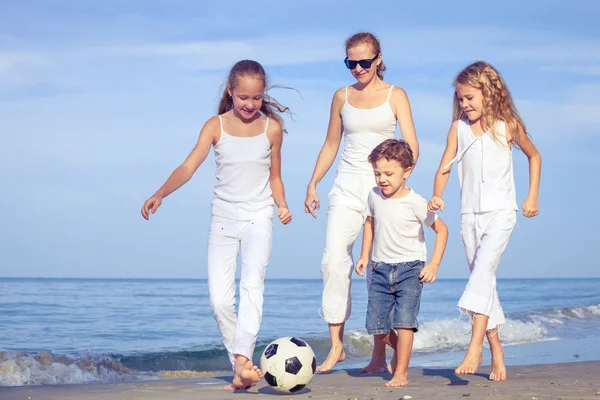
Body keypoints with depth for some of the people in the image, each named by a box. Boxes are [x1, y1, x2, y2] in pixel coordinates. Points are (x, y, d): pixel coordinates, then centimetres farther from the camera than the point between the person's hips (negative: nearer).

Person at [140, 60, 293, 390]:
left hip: (258, 217, -1)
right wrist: (159, 195, -28)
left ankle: (243, 357, -34)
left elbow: (275, 177, 11)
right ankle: (240, 368, 9)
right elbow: (188, 167, -13)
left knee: (252, 283, -24)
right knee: (219, 299, -3)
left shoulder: (271, 128, 1)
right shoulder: (216, 126, -3)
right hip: (223, 218, 1)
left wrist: (282, 205, -8)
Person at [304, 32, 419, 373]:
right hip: (347, 187, 3)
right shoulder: (342, 97, 12)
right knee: (334, 262, -10)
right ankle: (336, 347, -3)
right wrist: (313, 184, 11)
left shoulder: (395, 96, 4)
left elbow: (412, 147, -4)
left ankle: (380, 355, 4)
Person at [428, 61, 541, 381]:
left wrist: (532, 196, 8)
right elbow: (444, 168, 0)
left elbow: (534, 156, 14)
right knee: (483, 280, 7)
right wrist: (437, 197, -18)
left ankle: (475, 346, -29)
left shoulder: (508, 126, 0)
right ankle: (496, 350, 15)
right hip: (470, 214, 4)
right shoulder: (458, 128, 6)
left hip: (500, 212, -4)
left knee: (482, 270, -22)